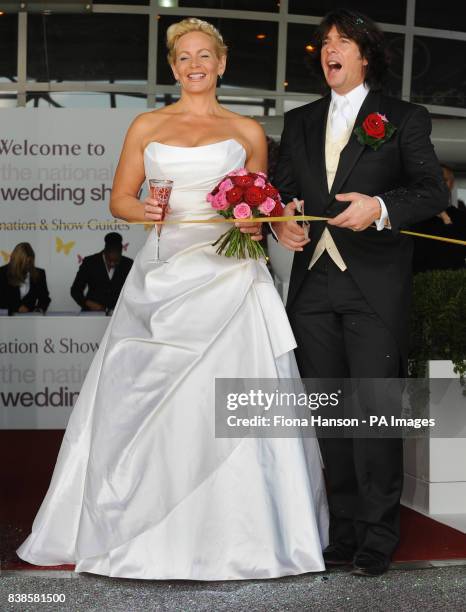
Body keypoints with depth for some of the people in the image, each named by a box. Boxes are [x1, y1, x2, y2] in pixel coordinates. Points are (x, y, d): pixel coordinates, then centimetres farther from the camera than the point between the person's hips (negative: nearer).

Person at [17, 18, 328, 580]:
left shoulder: (247, 131, 11)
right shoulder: (147, 127, 12)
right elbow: (120, 198, 12)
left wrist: (254, 225, -5)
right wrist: (144, 211, -9)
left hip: (228, 275, -1)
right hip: (164, 274, 1)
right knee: (144, 402, -1)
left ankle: (234, 532, 4)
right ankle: (148, 528, 12)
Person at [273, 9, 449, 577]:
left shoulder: (404, 119, 6)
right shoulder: (300, 121, 19)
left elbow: (433, 191, -2)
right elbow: (280, 188, 20)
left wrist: (380, 207, -19)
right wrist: (280, 222, -3)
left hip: (374, 283, -4)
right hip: (314, 283, 4)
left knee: (375, 410, -7)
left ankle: (377, 538, 3)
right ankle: (343, 532, 16)